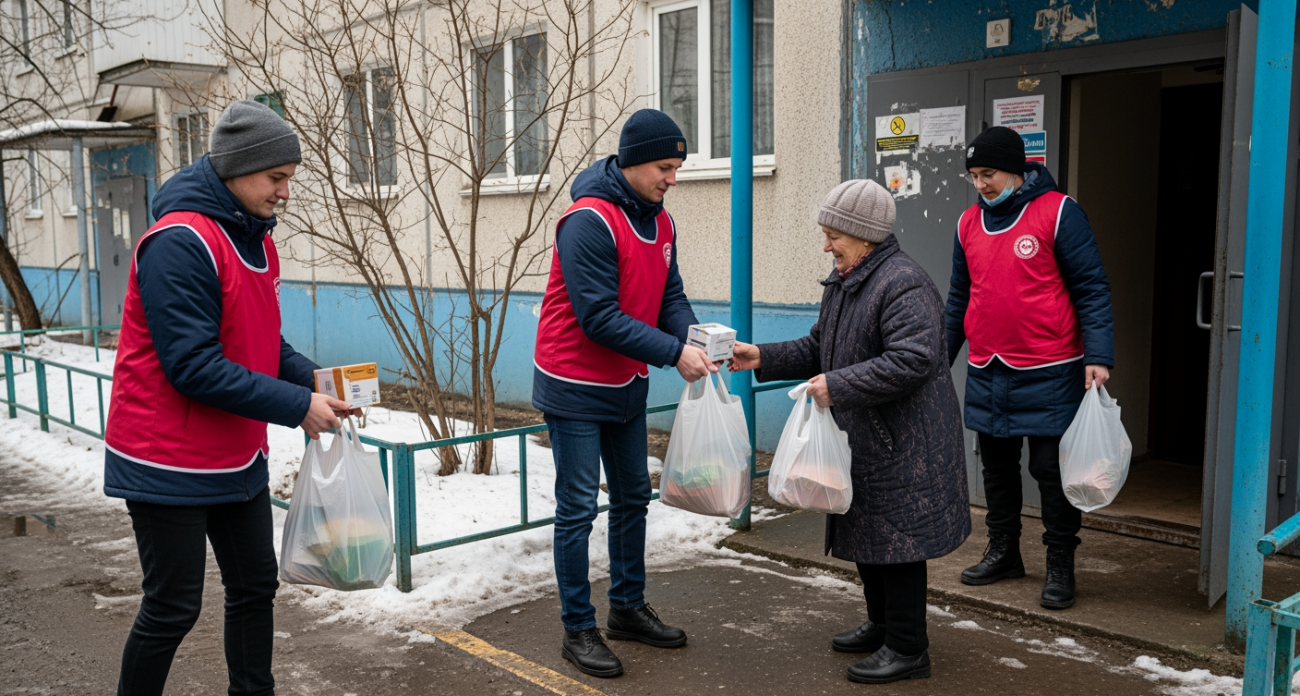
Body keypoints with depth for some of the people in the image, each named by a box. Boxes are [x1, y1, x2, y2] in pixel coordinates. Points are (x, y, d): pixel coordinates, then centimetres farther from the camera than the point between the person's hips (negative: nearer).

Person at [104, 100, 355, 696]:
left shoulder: (254, 237, 7)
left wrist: (310, 377, -4)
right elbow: (193, 366, -26)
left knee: (255, 585, 16)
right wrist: (297, 406, -23)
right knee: (173, 607, 3)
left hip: (237, 459, 9)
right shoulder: (179, 242, -21)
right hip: (170, 464, -9)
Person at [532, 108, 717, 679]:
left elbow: (669, 295, 6)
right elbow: (599, 317, -26)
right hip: (577, 387, -8)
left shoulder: (660, 222, 5)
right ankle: (578, 630, 12)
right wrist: (674, 353, -26)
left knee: (633, 498, 16)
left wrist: (692, 333, -16)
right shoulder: (589, 220, -22)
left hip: (628, 386, 9)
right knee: (578, 509, -1)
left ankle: (628, 608, 31)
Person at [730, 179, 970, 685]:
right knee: (866, 534, 19)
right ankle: (882, 625, 35)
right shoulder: (843, 284, 13)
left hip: (902, 446, -10)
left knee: (895, 539, -2)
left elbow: (911, 360, -29)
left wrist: (837, 386, -28)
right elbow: (818, 349, 19)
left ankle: (908, 648, 12)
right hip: (861, 439, 10)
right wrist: (763, 359, 5)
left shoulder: (904, 284, -19)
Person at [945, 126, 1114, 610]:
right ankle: (1003, 552, 30)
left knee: (1052, 469, 2)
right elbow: (959, 298, 17)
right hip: (986, 372, 6)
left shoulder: (1058, 213, -7)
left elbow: (1091, 289, -9)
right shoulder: (970, 222, 9)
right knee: (996, 466, 15)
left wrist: (1098, 356, -17)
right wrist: (940, 356, 16)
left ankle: (1060, 566, 17)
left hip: (1048, 374, -5)